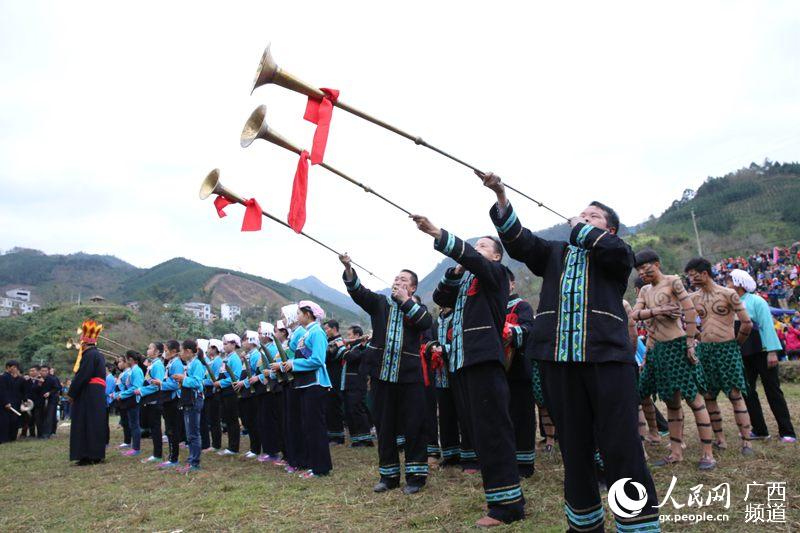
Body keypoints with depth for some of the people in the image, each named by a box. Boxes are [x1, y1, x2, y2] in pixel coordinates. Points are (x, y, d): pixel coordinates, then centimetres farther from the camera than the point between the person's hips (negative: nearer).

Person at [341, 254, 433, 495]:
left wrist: (406, 301, -14)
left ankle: (415, 475, 13)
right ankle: (388, 475, 22)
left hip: (409, 376, -1)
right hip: (381, 374, 2)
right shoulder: (379, 302, 11)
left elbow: (428, 323, -13)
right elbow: (358, 291, -5)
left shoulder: (418, 309, 9)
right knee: (384, 427, 9)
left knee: (413, 426, 1)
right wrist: (348, 268, -22)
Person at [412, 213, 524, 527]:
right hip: (462, 361, 8)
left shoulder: (496, 273, 3)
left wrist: (437, 234, -25)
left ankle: (507, 504, -3)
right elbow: (440, 298, 18)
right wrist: (455, 273, 3)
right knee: (479, 430, 10)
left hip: (485, 360, -8)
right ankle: (504, 492, 20)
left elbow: (471, 257, -14)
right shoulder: (465, 281, 24)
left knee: (491, 430, -9)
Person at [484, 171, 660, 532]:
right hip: (559, 359, 3)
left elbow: (614, 249, -11)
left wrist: (579, 228, 5)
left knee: (621, 447, -4)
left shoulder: (617, 254, 13)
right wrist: (501, 198, -5)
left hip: (607, 356, -3)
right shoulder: (554, 253, 22)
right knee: (573, 447, 11)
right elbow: (519, 242, 7)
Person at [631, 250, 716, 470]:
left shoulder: (673, 282, -5)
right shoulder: (644, 291, 13)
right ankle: (676, 452, 18)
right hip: (659, 349, 7)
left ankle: (708, 453, 2)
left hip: (677, 346, -7)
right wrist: (657, 310, -16)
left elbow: (691, 311, -12)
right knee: (671, 401, 11)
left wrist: (690, 343, -16)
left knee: (694, 399, -4)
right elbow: (634, 314, 0)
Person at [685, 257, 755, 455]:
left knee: (736, 395, -4)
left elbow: (747, 323, -5)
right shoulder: (693, 298, 7)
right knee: (708, 396, 5)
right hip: (704, 350, 5)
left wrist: (737, 343, 4)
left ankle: (746, 441, 2)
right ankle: (720, 439, 15)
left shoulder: (728, 294, -6)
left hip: (727, 349, -4)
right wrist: (701, 337, 7)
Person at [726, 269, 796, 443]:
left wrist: (772, 351, -18)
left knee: (773, 391, 0)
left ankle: (787, 431, 7)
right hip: (743, 355, 6)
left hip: (762, 352, -6)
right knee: (747, 392, 6)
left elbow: (767, 326, -13)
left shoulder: (756, 301, -9)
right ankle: (759, 430, 16)